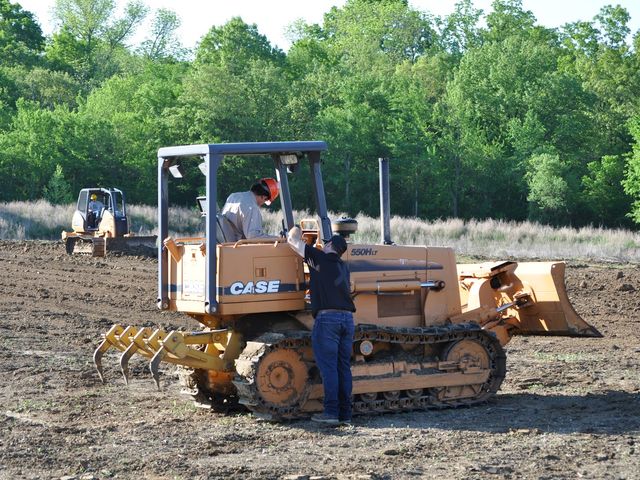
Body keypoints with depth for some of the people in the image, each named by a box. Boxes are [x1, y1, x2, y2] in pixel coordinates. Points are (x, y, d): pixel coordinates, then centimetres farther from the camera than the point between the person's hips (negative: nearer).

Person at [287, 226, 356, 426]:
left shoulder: (319, 258, 1)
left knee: (328, 366, -5)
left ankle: (331, 412, -8)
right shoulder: (342, 267, 19)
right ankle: (345, 413, 7)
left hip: (327, 317, -6)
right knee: (343, 367, 7)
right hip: (347, 317, 6)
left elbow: (293, 240, 6)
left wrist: (295, 230, 28)